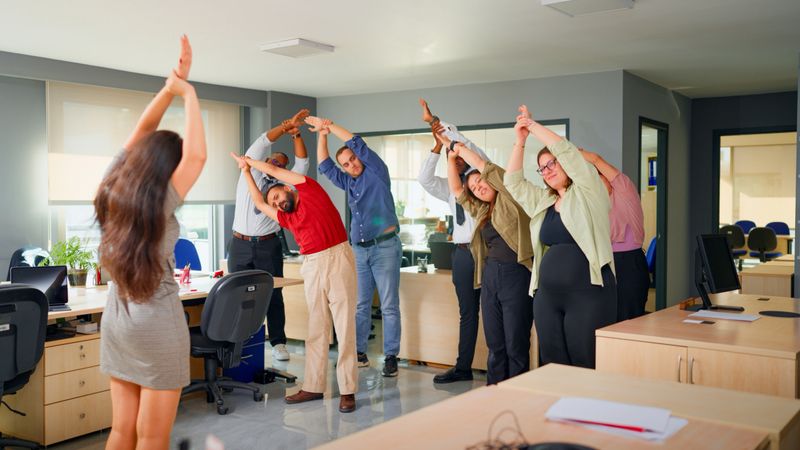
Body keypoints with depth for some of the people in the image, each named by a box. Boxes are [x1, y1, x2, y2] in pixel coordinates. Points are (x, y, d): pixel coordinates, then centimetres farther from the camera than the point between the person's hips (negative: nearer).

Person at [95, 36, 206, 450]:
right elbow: (197, 156, -23)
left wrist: (171, 84, 2)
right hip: (156, 322, -7)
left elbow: (142, 131, 5)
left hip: (116, 317, 7)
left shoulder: (113, 192, 0)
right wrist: (188, 94, -13)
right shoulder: (160, 202, -18)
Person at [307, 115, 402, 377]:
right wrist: (322, 134, 10)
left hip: (385, 247, -6)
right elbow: (324, 166, 19)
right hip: (359, 250, 6)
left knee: (389, 306, -3)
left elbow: (357, 143, -5)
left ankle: (391, 357, 0)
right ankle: (359, 354, 15)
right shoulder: (348, 183, 16)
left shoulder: (376, 172, 1)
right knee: (360, 306, 7)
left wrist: (329, 124, 0)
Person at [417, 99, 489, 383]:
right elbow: (425, 179, 7)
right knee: (467, 311, 13)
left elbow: (465, 143, -9)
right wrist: (437, 147, 0)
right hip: (462, 252, 6)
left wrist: (435, 121, -7)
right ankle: (463, 367, 19)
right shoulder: (451, 187, 19)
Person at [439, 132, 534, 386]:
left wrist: (459, 148, 7)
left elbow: (483, 165, -5)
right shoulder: (482, 211, 19)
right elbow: (456, 190, 21)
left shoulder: (510, 197, 0)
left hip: (516, 275, -7)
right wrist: (451, 157, 15)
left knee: (516, 345, -2)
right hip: (490, 277, 7)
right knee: (495, 344, 10)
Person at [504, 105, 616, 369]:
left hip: (588, 294, -6)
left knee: (586, 367, -3)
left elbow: (564, 149, -9)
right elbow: (513, 182, 16)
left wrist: (532, 125, 0)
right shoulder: (543, 201, 18)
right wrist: (520, 140, 8)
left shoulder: (587, 191, 0)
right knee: (552, 365, 9)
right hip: (547, 295, 6)